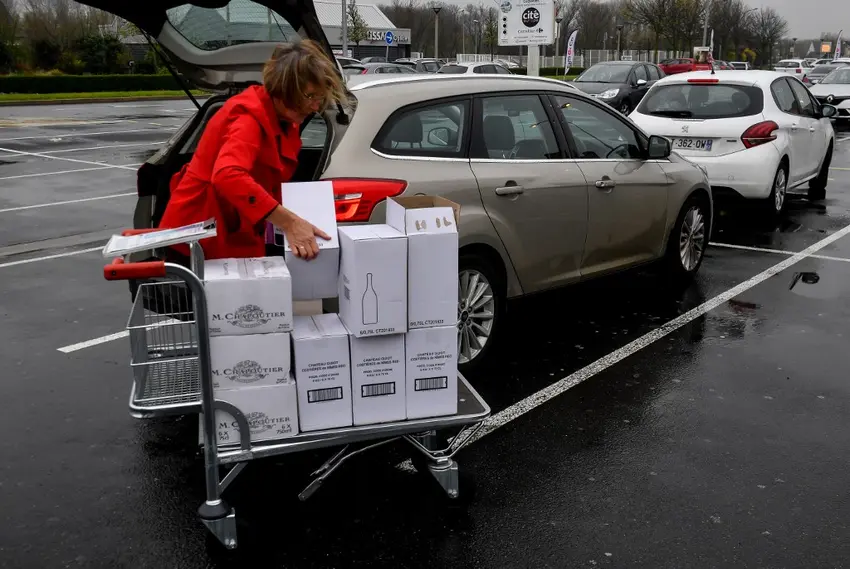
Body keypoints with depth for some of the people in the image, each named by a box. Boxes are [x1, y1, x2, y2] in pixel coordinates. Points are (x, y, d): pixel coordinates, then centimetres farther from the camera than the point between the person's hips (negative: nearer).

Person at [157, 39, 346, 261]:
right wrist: (289, 222, -48)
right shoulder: (251, 115, -24)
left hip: (237, 239, 8)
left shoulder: (285, 117, 3)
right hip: (201, 241, -8)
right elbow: (227, 176, -43)